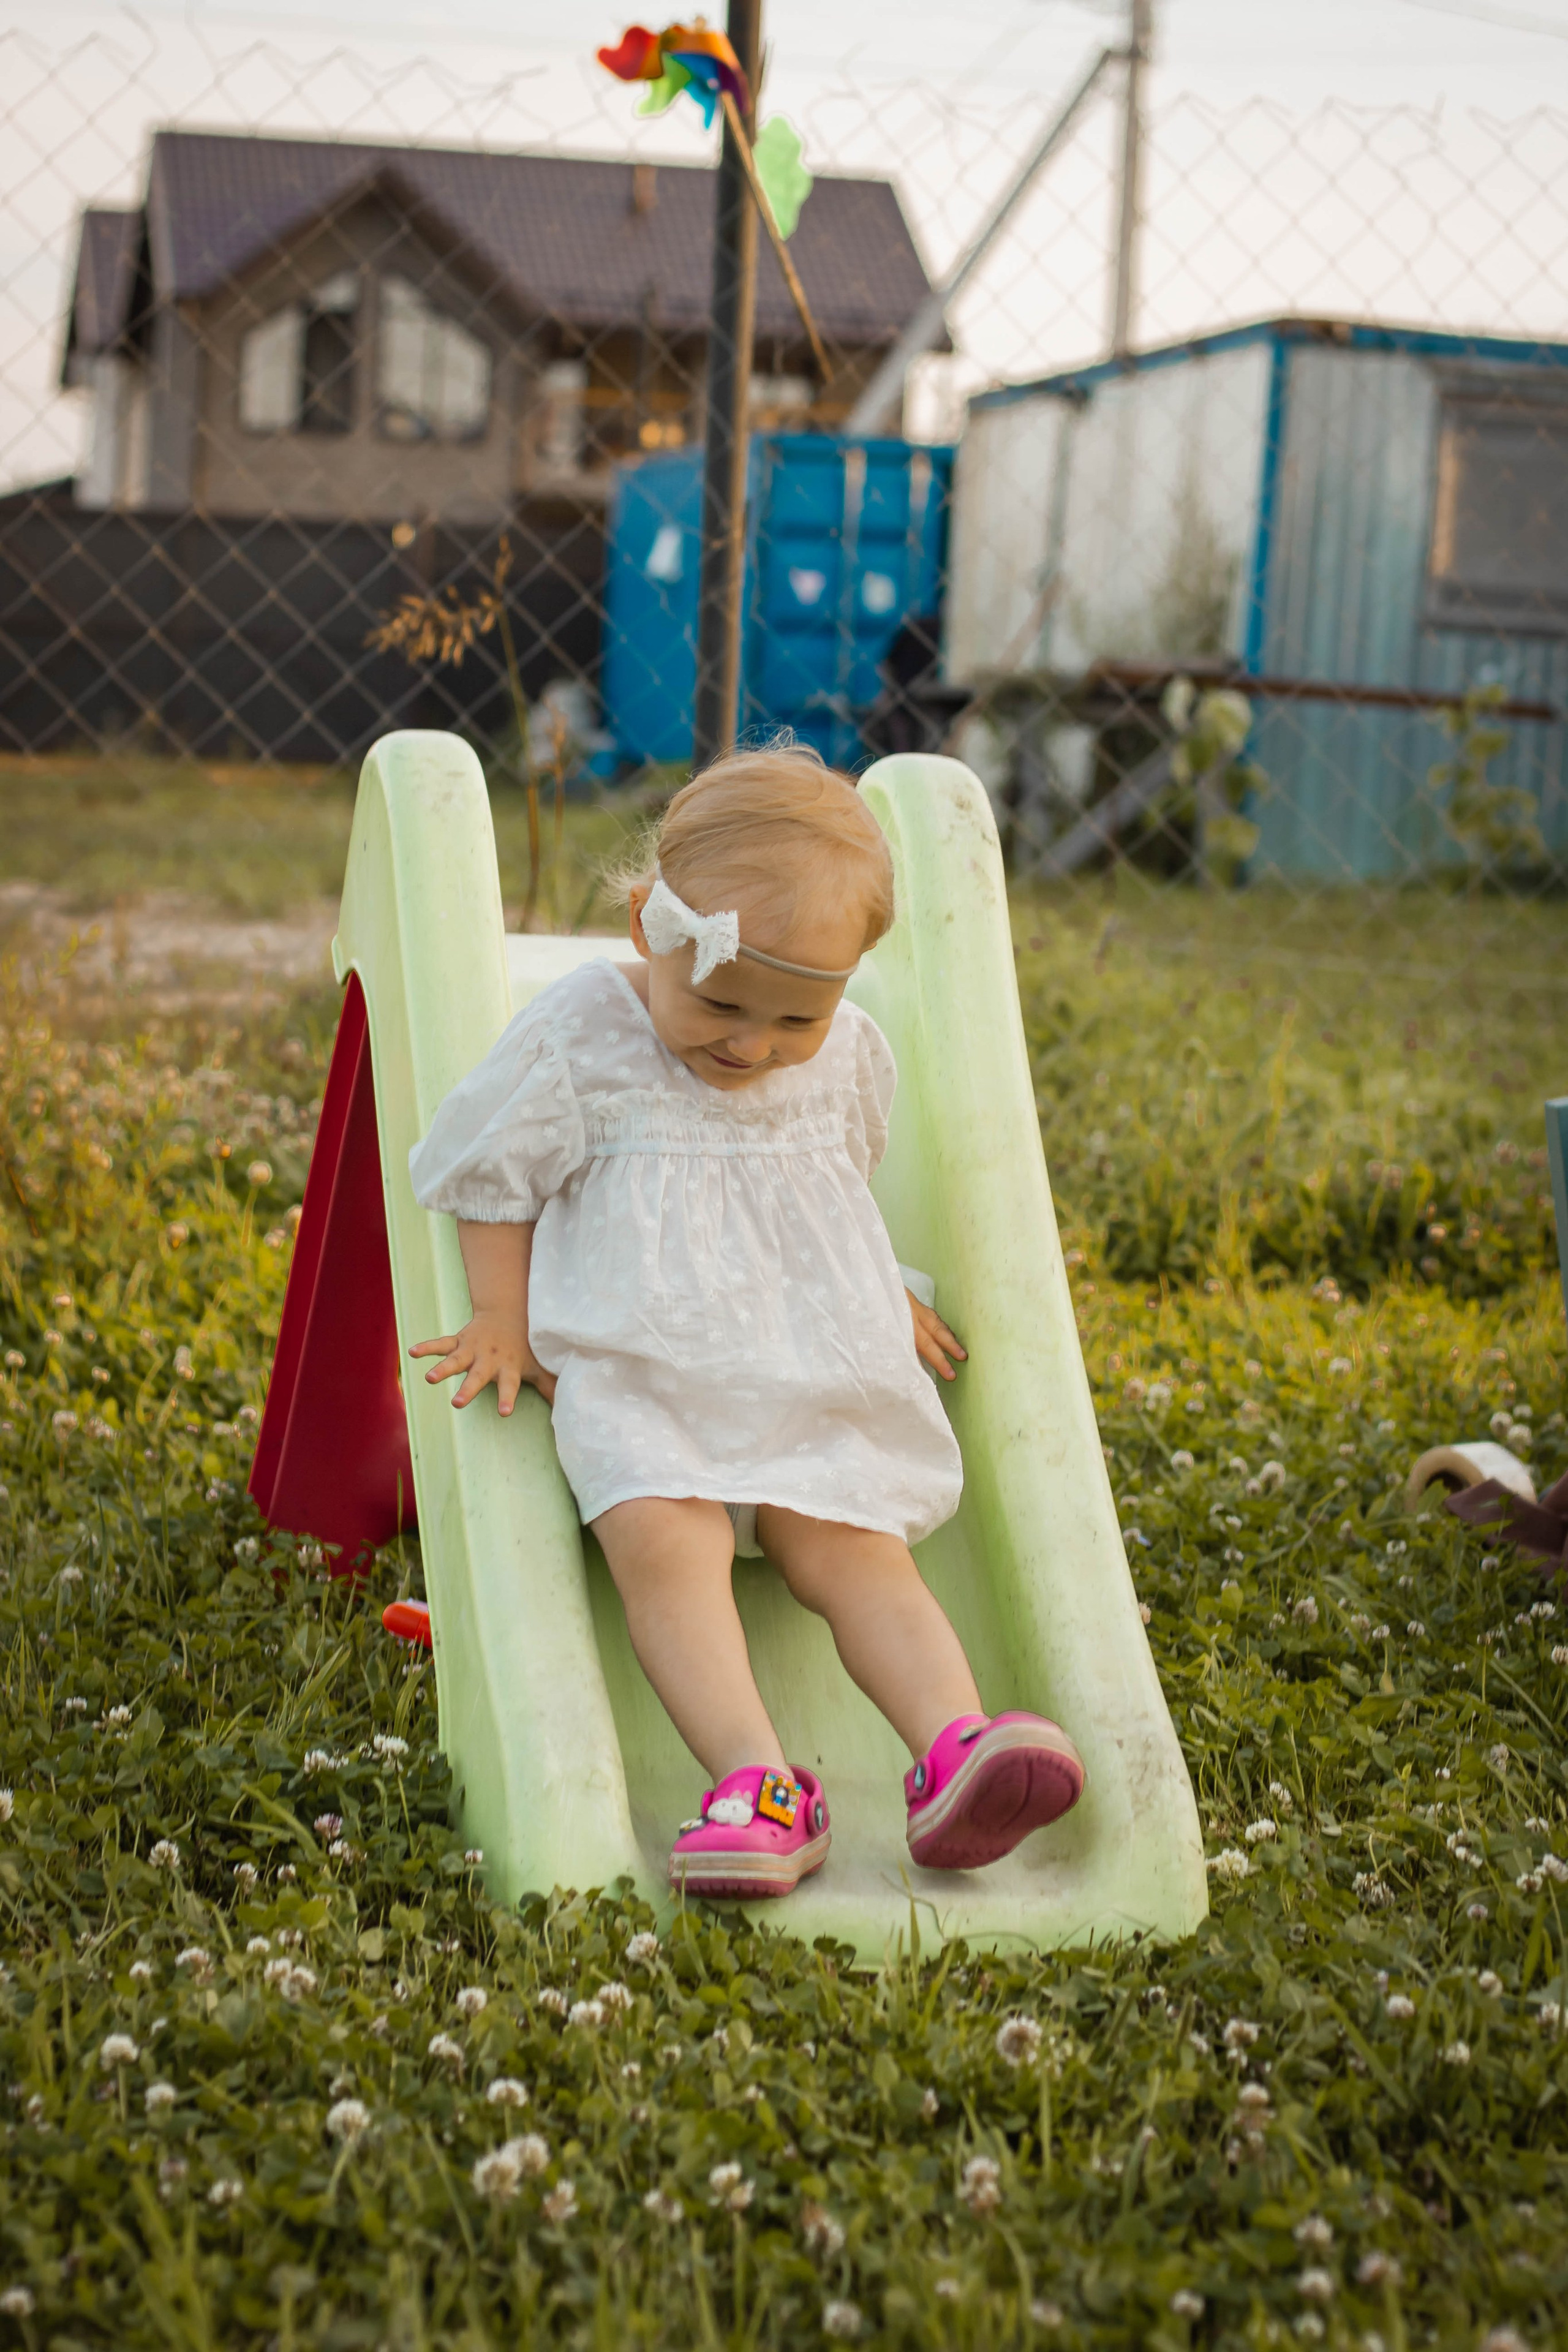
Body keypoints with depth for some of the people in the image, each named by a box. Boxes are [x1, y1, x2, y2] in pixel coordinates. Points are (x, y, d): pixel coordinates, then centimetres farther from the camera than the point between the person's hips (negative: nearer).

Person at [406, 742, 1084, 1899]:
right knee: (660, 1540, -29)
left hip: (817, 1379, 3)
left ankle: (956, 1749, -34)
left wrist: (883, 1297, 29)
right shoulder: (580, 1036, -5)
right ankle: (758, 1780, -41)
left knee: (857, 1548, -18)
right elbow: (492, 1173, 5)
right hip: (639, 1380, -3)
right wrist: (501, 1320, 1)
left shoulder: (848, 1052, 7)